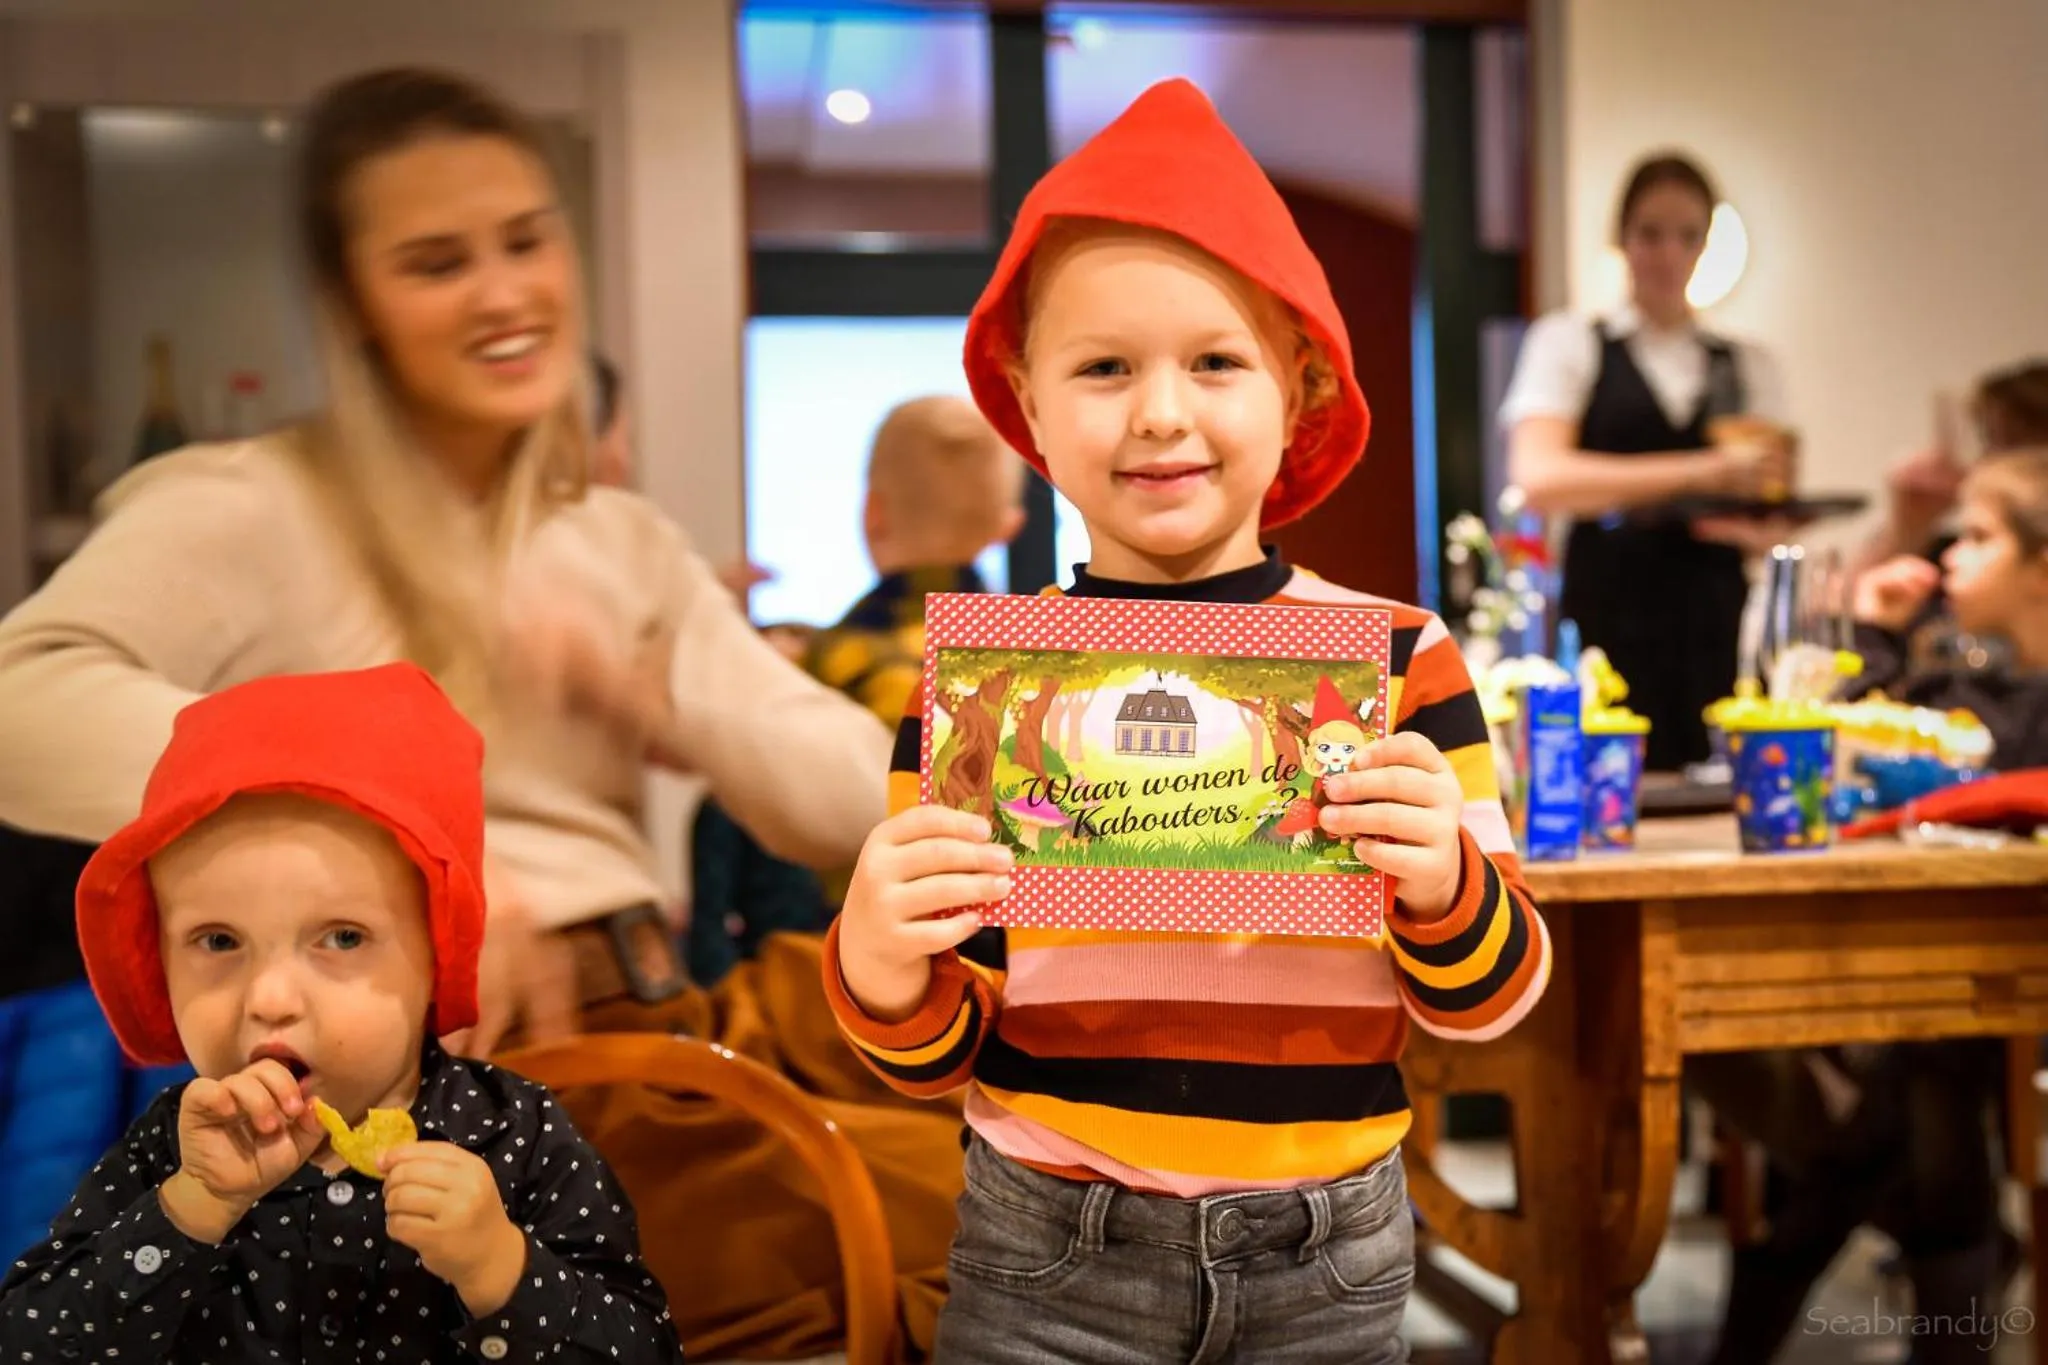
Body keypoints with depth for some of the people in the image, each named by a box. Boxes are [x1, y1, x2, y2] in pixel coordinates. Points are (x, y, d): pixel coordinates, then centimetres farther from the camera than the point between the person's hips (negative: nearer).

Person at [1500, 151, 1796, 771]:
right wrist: (1699, 472, -18)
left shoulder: (1749, 366, 17)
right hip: (1607, 622, -3)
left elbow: (1774, 512, 14)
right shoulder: (1569, 342, 6)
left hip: (1715, 625, 3)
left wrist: (1759, 525, -11)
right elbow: (1540, 478, -11)